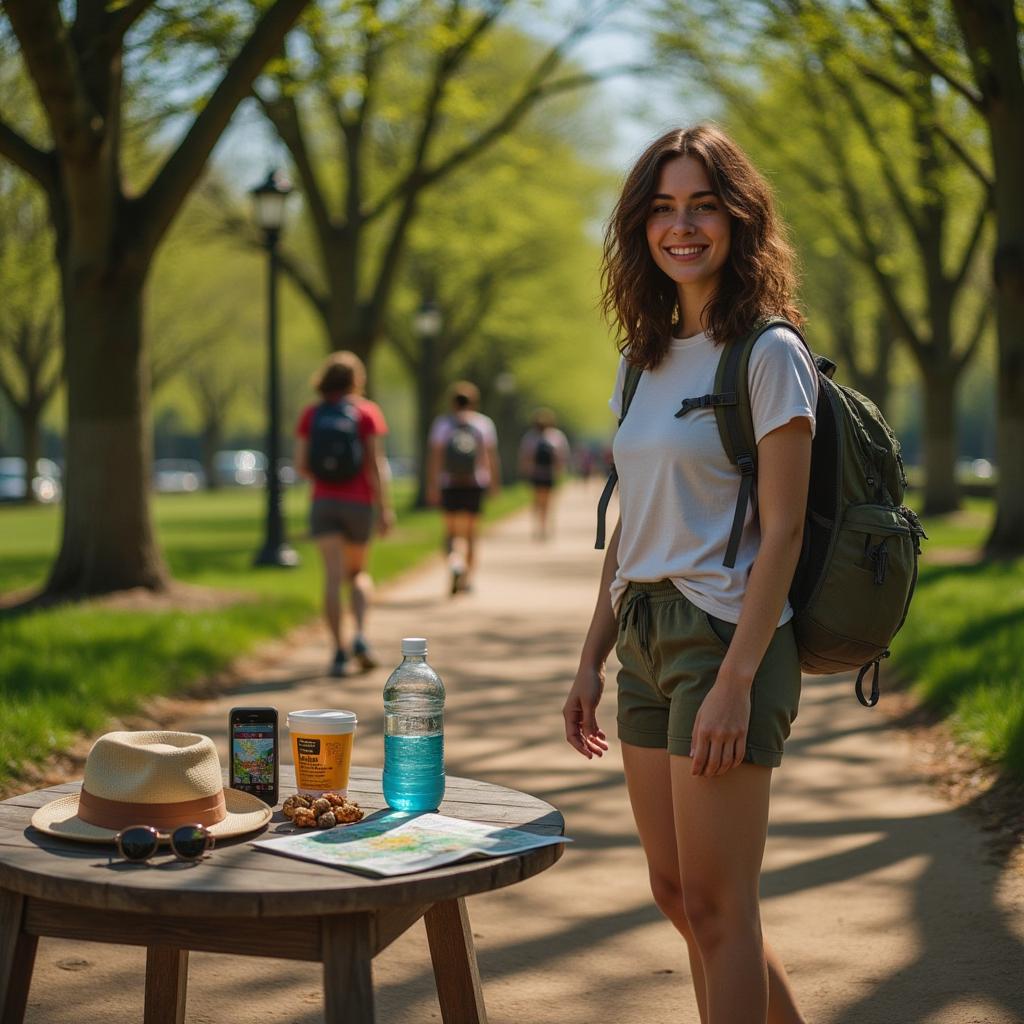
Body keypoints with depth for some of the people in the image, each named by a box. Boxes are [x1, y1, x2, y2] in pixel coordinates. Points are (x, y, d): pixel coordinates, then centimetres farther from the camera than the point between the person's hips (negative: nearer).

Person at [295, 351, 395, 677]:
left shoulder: (310, 415, 4)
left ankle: (339, 652, -12)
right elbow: (377, 462, -8)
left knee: (333, 577, -3)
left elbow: (300, 465, 2)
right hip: (359, 504, 0)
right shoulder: (368, 412, -1)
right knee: (358, 574, 16)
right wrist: (385, 509, -8)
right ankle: (360, 636, -6)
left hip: (323, 503, 0)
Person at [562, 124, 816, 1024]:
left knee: (714, 905, -3)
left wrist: (736, 681, -20)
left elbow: (782, 530, -14)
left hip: (727, 638, -8)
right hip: (646, 637, 8)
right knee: (679, 895, 13)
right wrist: (592, 659, 13)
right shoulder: (644, 359, 13)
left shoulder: (768, 353, -9)